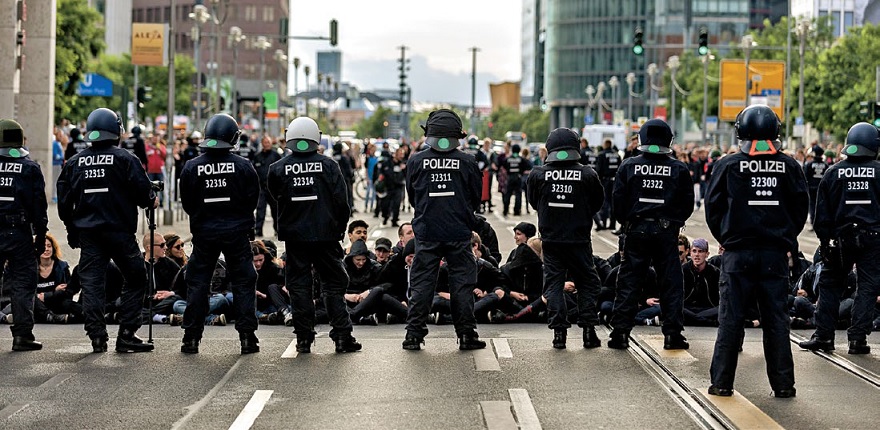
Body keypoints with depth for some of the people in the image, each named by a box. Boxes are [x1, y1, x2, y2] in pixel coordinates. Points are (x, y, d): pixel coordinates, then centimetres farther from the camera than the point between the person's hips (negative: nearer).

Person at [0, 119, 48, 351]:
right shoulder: (30, 168, -1)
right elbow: (39, 204, -1)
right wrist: (41, 235, 5)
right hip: (19, 233, -2)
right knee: (22, 283, 2)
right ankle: (22, 335, -1)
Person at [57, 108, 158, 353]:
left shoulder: (74, 163, 7)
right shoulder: (124, 159, -6)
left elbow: (64, 201, 10)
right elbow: (143, 191, -10)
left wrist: (72, 230, 21)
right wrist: (152, 201, 12)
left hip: (86, 231, 4)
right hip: (119, 230, -4)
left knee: (91, 283, 5)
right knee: (135, 280, 7)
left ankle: (97, 337, 0)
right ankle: (126, 335, 2)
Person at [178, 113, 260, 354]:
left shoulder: (191, 167, -5)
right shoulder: (243, 166, -8)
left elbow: (186, 203, 2)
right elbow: (253, 199, 0)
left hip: (204, 232, 1)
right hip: (237, 231, -1)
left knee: (197, 283, 9)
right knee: (243, 282, 7)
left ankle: (191, 337, 8)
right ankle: (247, 336, 4)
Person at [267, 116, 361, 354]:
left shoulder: (278, 169, -3)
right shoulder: (328, 165, -4)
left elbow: (276, 198, 9)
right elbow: (341, 201, -4)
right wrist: (340, 227, 9)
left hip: (294, 235, 0)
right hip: (326, 234, 0)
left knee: (299, 286, 7)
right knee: (333, 284, 7)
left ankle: (304, 339, 6)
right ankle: (342, 336, 4)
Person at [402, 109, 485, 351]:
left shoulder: (416, 161, -3)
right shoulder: (467, 163, -4)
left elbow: (411, 196, 10)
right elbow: (477, 197, 7)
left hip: (426, 232, 1)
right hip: (459, 232, -1)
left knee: (421, 283, 6)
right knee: (462, 283, 6)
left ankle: (414, 334, 5)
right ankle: (466, 335, 7)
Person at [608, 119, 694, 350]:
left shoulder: (629, 166, -2)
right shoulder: (679, 169, -2)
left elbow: (617, 200, -1)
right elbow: (688, 203, 3)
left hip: (636, 229, 0)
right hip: (667, 232, 0)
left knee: (628, 281, 5)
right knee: (670, 283, 6)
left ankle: (620, 332, 2)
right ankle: (673, 334, 6)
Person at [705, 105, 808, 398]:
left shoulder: (728, 165, -4)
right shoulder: (789, 167, 1)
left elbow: (712, 207, 0)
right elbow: (801, 207, 7)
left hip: (738, 253, -1)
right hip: (776, 253, 2)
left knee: (731, 319, 4)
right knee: (776, 319, 7)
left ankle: (722, 382, 5)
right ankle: (783, 384, 9)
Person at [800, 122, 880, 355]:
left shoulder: (833, 172, 1)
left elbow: (822, 211, 3)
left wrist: (824, 239, 9)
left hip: (841, 238, 1)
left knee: (830, 285, 12)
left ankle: (823, 336, 9)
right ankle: (858, 338, 2)